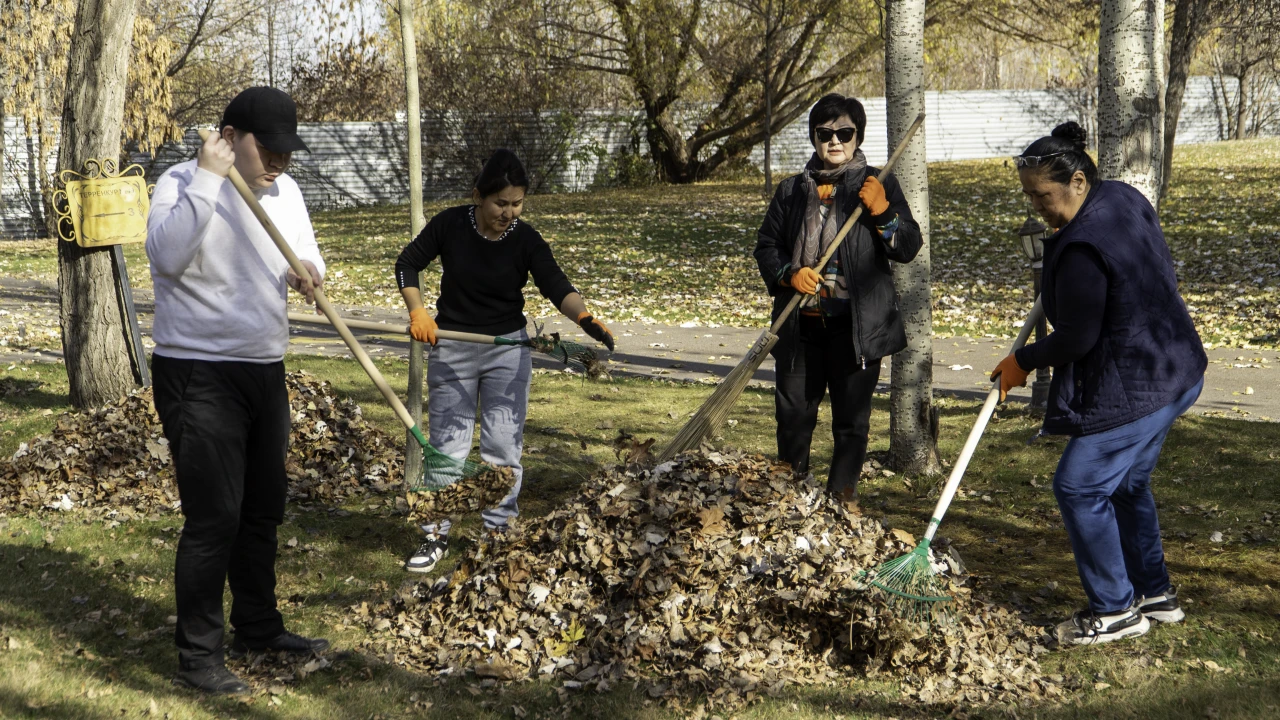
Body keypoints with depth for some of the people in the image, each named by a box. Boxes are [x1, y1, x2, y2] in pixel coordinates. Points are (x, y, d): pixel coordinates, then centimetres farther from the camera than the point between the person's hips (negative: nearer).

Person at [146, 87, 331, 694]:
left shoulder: (284, 191, 9)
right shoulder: (183, 183, -12)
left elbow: (307, 254, 13)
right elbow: (167, 254, -29)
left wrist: (308, 271, -11)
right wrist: (208, 180, -31)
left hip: (265, 371, 8)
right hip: (199, 377, -7)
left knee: (263, 511, 17)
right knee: (213, 519, -7)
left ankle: (258, 627, 33)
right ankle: (197, 656, 4)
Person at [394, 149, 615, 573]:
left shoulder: (526, 240, -11)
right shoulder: (450, 226, -10)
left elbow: (555, 285, -22)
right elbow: (407, 264, 0)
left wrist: (584, 317, -41)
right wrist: (417, 311, -14)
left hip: (508, 350, 0)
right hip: (451, 348, 0)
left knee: (503, 444, 1)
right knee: (447, 444, 3)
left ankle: (498, 529, 13)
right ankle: (437, 535, 12)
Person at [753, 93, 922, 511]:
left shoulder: (878, 186, 5)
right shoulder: (792, 191, 12)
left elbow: (908, 248, -1)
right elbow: (766, 246, 14)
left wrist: (883, 212, -18)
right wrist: (788, 273, -6)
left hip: (856, 323, -2)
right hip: (801, 323, 2)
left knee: (852, 417, 3)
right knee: (793, 413, 7)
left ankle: (842, 496, 15)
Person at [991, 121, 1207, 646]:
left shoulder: (1082, 248, -26)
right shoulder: (1123, 198, 5)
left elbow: (1076, 338, -20)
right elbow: (1164, 271, 21)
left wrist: (1024, 362, -4)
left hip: (1132, 388, -11)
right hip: (1173, 370, 11)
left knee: (1079, 486, -3)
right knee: (1127, 484, 21)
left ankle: (1116, 610, 7)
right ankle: (1154, 593, 31)